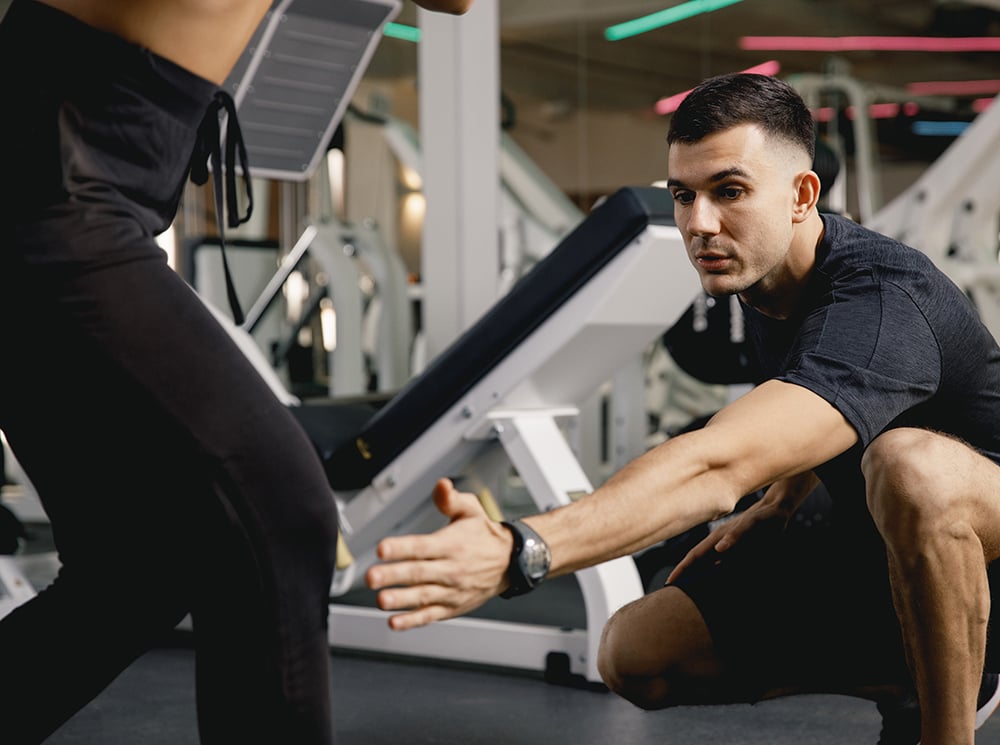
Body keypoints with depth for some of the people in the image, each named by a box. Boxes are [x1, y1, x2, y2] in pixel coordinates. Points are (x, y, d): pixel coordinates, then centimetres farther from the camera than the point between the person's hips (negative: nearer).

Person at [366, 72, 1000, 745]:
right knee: (635, 654, -2)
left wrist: (521, 554, -57)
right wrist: (780, 502, 3)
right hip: (868, 550, 8)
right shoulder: (761, 280, -2)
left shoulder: (880, 301, -32)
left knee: (909, 463, -42)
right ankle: (906, 684, 10)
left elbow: (718, 465, -47)